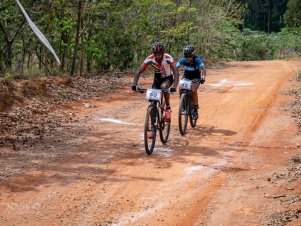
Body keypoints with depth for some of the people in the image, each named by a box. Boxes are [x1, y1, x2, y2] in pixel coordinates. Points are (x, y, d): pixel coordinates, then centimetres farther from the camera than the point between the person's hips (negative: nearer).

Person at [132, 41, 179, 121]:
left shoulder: (168, 58, -29)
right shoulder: (149, 59, -24)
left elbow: (176, 72, -36)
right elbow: (138, 72, -25)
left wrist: (174, 86, -51)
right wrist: (134, 85, -40)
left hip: (167, 78, -3)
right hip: (157, 79, 3)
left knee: (164, 86, -36)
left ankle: (168, 108, -17)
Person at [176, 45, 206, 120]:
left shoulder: (197, 59, -27)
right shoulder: (183, 60, -21)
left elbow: (203, 69, -33)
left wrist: (203, 77, -50)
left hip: (196, 77, -3)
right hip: (186, 76, 3)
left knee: (193, 90, -25)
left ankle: (195, 109, -13)